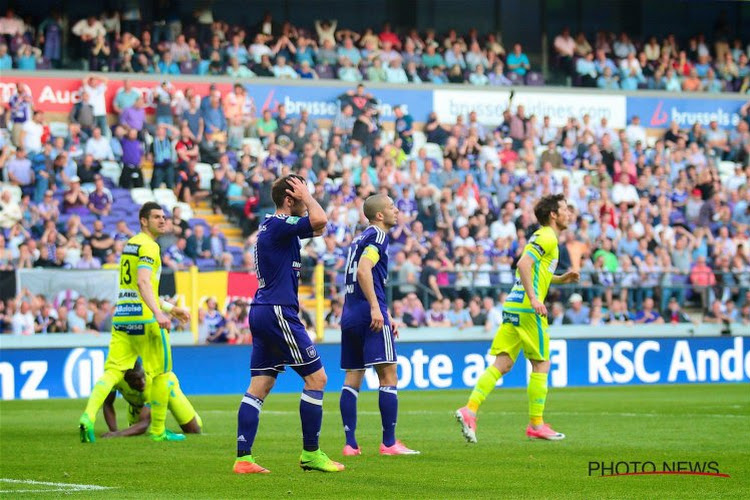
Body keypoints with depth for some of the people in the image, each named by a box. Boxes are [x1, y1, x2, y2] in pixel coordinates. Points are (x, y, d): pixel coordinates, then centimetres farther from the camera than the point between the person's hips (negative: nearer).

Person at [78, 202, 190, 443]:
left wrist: (171, 308, 33)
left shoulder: (130, 244, 21)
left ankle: (88, 417, -21)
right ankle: (158, 430, 11)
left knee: (113, 371, 0)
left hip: (121, 317, 8)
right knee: (162, 373, 5)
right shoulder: (149, 246, -8)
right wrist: (158, 313, -32)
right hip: (143, 318, -8)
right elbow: (143, 282, -23)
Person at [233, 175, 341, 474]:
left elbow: (317, 226, 32)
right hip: (278, 312, -10)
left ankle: (243, 458, 0)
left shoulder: (272, 226, 17)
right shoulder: (278, 225, -12)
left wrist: (305, 198, 17)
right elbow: (319, 220, -28)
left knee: (260, 386, 5)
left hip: (262, 312, 10)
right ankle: (310, 454, 0)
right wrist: (306, 195, -11)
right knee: (316, 377, -3)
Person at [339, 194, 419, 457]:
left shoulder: (360, 238, 22)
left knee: (352, 379, 6)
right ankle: (389, 443, -7)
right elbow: (363, 271, -20)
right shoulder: (377, 236, -6)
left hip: (349, 315, 9)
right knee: (388, 377, -6)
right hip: (369, 316, -9)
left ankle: (350, 444, 4)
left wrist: (386, 316, 29)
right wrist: (376, 308, -24)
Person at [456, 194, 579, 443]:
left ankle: (470, 410, -9)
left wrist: (561, 279, 23)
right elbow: (524, 264, -22)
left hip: (512, 308, 9)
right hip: (526, 310, -9)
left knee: (502, 364, 2)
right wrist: (533, 298, -26)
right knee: (541, 365, 2)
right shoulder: (547, 238, -8)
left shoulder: (542, 236, 22)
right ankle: (536, 424, 7)